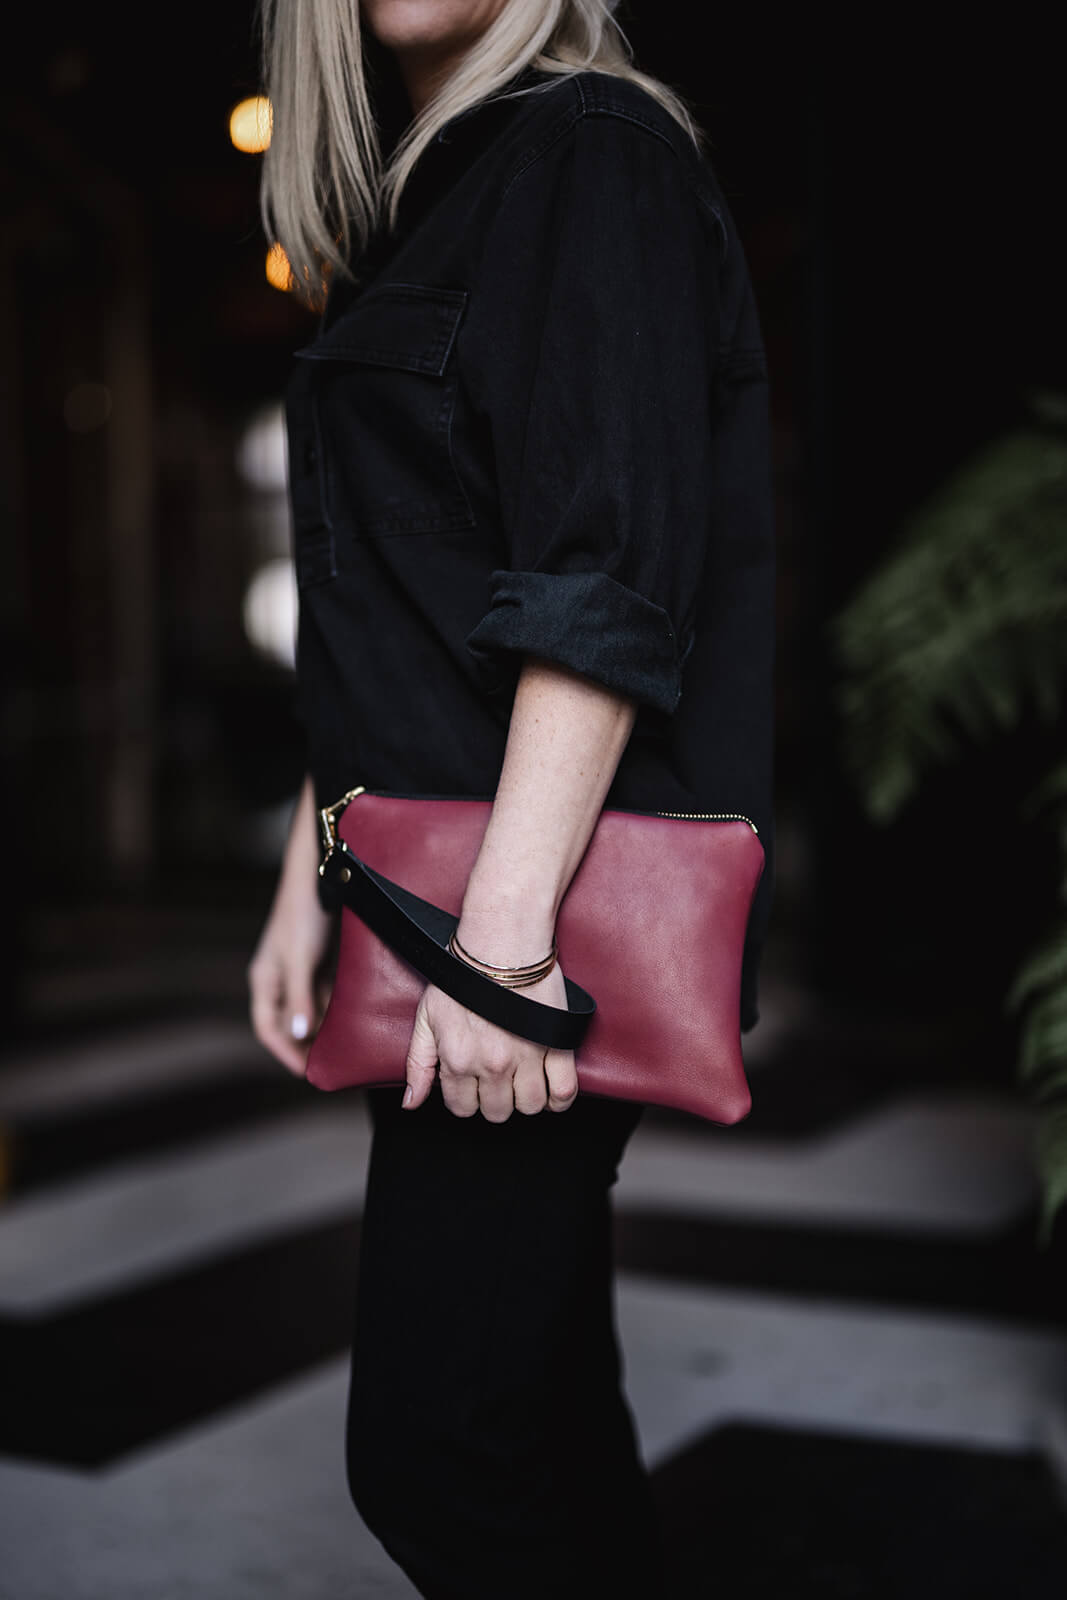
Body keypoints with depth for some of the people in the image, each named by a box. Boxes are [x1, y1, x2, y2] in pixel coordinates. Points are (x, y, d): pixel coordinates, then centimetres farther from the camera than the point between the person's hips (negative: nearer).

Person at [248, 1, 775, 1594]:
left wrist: (508, 929, -23)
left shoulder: (593, 148, -7)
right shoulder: (413, 206, 20)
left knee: (430, 1448, -7)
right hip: (432, 902, 9)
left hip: (559, 907, -9)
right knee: (535, 1399, 15)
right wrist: (312, 881, 16)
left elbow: (608, 581, -18)